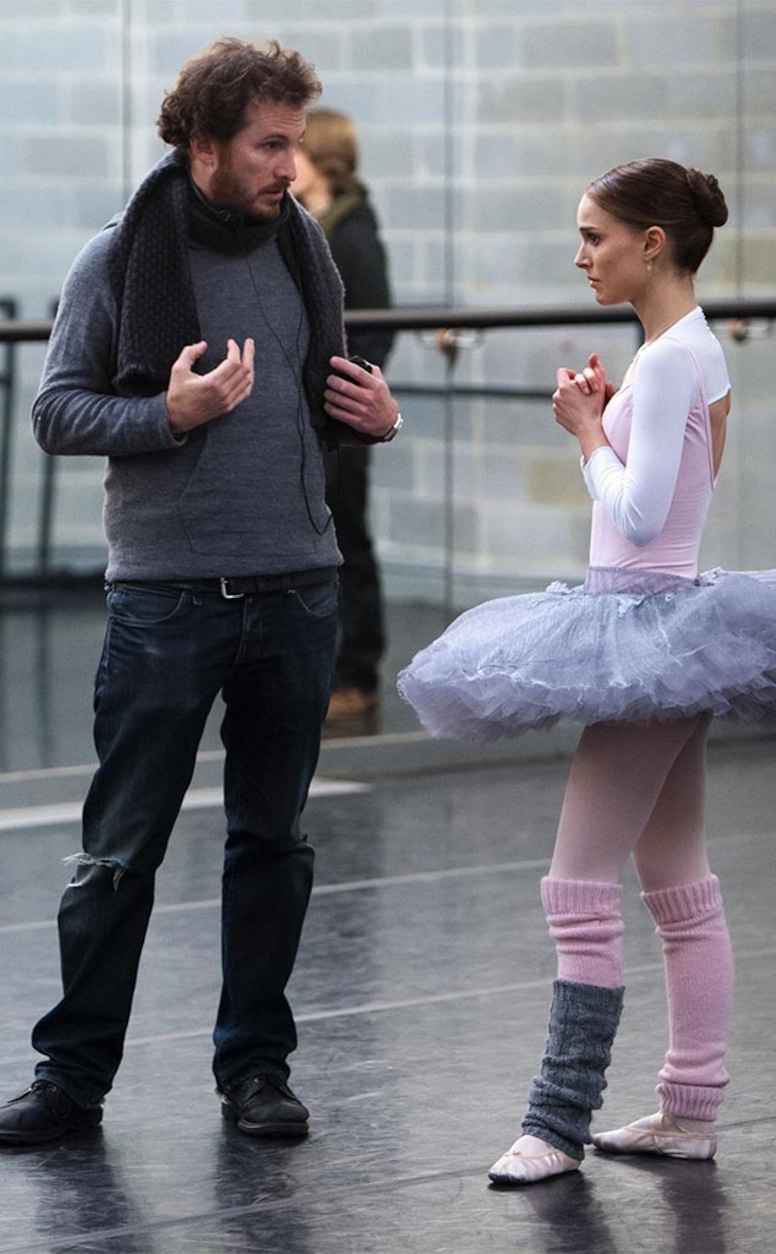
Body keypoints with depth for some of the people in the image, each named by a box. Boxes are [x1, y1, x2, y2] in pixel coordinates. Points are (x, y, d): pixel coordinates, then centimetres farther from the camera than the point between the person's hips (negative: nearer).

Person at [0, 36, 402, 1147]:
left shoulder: (303, 249, 10)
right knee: (123, 847, 0)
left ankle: (256, 1064, 20)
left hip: (297, 588, 4)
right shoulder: (121, 261, -5)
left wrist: (375, 417, 1)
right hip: (166, 591, -4)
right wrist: (170, 411, -20)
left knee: (272, 838, 10)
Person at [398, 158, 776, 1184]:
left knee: (580, 889, -8)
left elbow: (639, 515, -23)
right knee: (681, 888, 13)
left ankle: (560, 1120, -4)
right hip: (667, 628, 11)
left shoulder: (671, 357, -17)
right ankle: (691, 1109, 18)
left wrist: (587, 428, -10)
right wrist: (603, 420, 5)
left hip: (649, 622, -11)